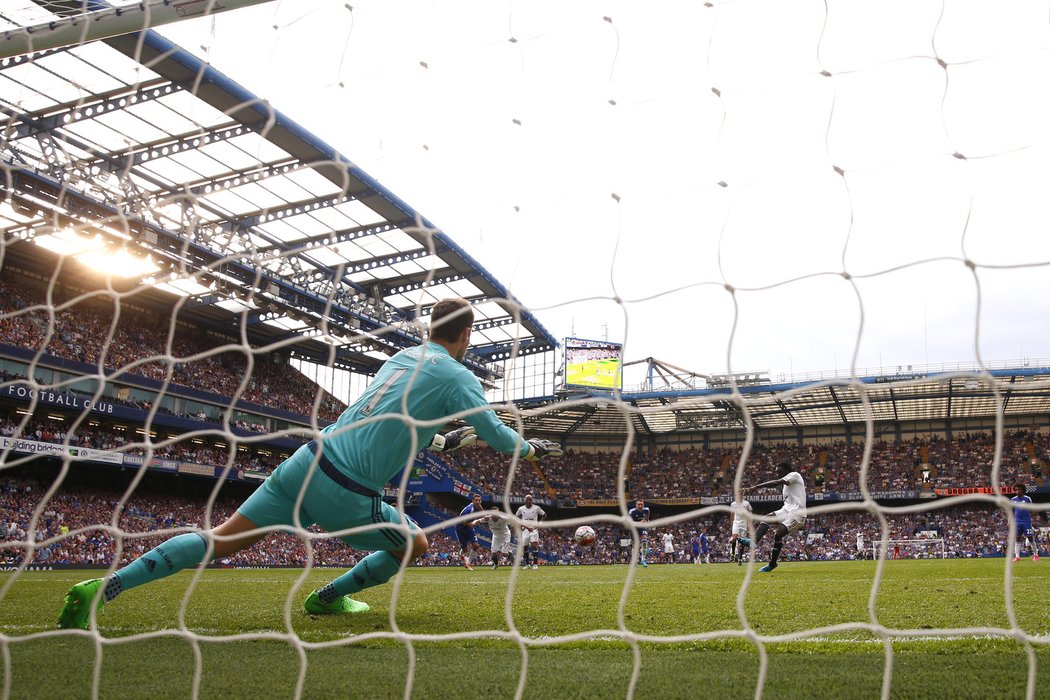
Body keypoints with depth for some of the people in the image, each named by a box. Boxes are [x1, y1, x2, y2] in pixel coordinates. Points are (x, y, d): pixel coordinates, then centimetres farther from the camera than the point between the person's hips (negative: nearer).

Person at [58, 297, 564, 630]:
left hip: (308, 460, 6)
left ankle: (102, 588, 2)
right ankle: (327, 598, 23)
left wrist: (440, 440, 43)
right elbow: (497, 435, 3)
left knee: (222, 541, 10)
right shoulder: (458, 377, -3)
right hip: (346, 494, -6)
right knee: (415, 544, 20)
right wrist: (532, 449, 23)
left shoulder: (402, 356, 18)